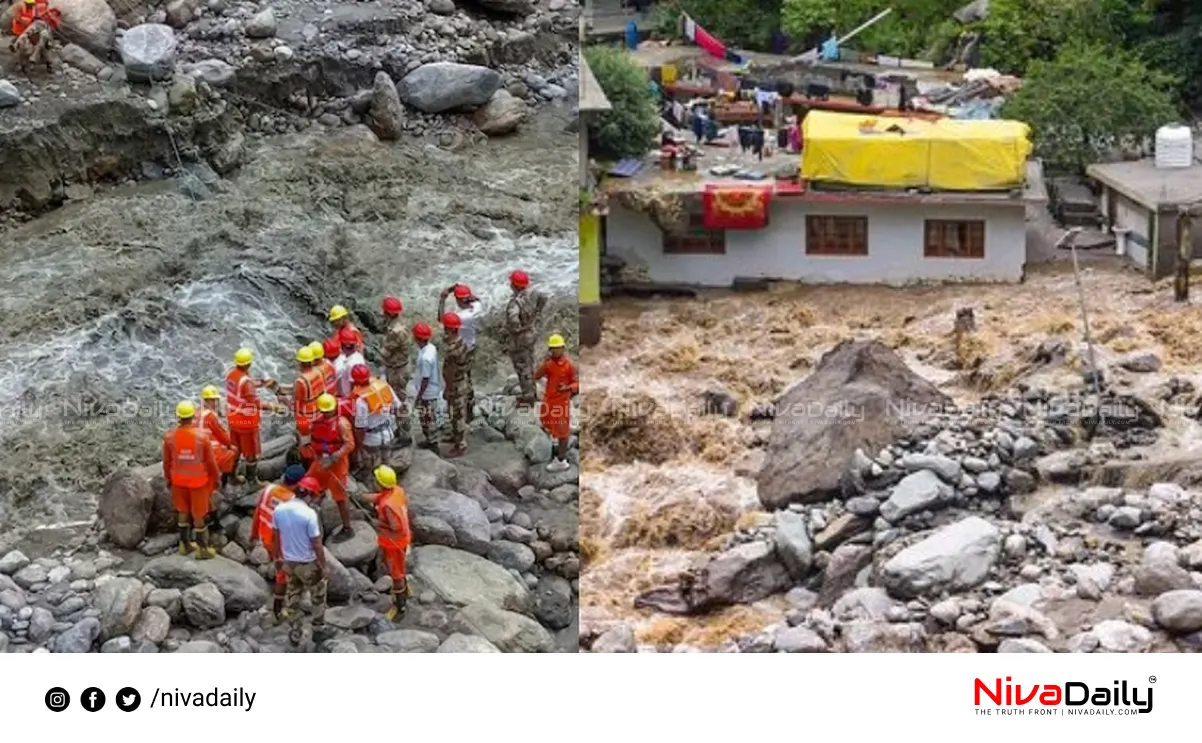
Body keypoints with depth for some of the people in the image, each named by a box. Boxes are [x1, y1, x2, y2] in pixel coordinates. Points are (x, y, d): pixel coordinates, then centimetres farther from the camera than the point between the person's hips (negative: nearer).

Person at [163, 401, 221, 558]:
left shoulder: (169, 436, -14)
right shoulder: (202, 436, -22)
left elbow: (167, 461, -2)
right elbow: (211, 461, -12)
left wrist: (168, 479, 14)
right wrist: (216, 478, 4)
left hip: (178, 479, 3)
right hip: (198, 480, -3)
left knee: (182, 511, 20)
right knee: (199, 514, 9)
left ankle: (185, 544, 30)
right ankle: (202, 548, 19)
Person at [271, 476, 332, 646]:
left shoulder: (279, 510, -7)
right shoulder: (309, 514, -25)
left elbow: (275, 537, 5)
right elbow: (316, 544, -20)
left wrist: (277, 557, 19)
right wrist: (324, 566, -8)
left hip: (288, 562, 5)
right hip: (308, 563, -5)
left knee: (292, 598, 20)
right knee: (318, 596, 18)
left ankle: (295, 634, 29)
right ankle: (318, 631, 28)